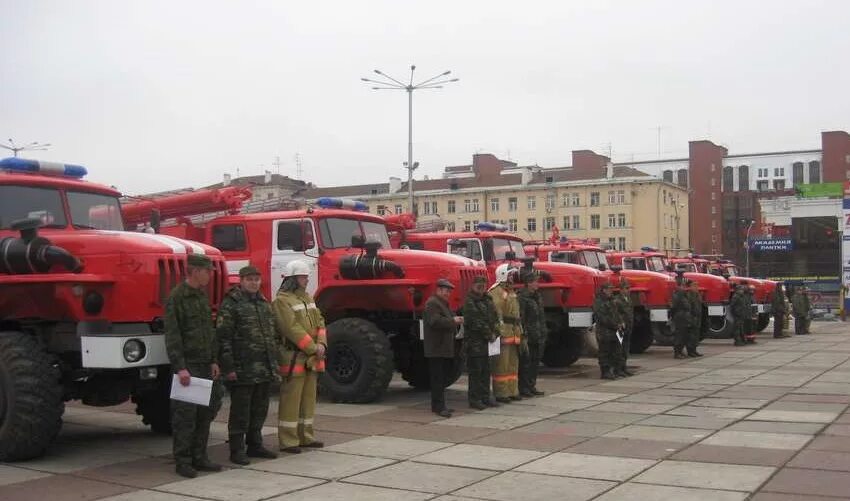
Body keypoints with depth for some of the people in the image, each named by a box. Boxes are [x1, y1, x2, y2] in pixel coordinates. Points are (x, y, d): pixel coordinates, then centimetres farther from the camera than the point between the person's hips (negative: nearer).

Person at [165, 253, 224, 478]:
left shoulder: (203, 297, 14)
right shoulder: (177, 297, -11)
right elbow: (172, 335, -15)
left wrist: (214, 361, 10)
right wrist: (180, 368, -19)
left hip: (205, 366, 8)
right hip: (187, 365, -8)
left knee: (206, 412, 10)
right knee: (185, 414, -2)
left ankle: (199, 457, 20)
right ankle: (183, 462, 7)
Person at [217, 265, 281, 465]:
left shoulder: (265, 303, 16)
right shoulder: (230, 304, -8)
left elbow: (273, 334, 21)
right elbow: (223, 337, -13)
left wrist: (277, 361, 16)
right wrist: (229, 367, -17)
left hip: (265, 370, 7)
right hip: (243, 371, -7)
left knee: (259, 410, 15)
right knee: (240, 411, 0)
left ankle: (255, 445, 27)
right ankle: (237, 450, 9)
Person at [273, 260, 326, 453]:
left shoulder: (308, 297, 17)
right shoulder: (282, 300, -11)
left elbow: (319, 321, 13)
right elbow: (292, 328, -19)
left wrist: (321, 344, -4)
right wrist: (313, 348, -18)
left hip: (312, 358, 9)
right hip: (294, 357, -9)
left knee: (308, 397, 14)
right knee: (291, 399, -5)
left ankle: (305, 436, 23)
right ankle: (288, 441, 1)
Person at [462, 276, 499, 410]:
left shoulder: (488, 300, 15)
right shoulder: (470, 302, -10)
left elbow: (495, 317, 13)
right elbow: (476, 322, -16)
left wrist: (495, 333, -2)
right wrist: (489, 335, -11)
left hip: (487, 342, 8)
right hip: (475, 342, -8)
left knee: (486, 370, 12)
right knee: (475, 371, -4)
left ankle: (485, 397, 20)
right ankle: (474, 399, 1)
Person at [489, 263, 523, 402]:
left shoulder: (511, 292, 21)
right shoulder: (495, 291, -10)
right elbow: (495, 313, -19)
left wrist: (519, 332, 22)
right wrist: (499, 331, -25)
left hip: (513, 333, 10)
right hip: (502, 333, -10)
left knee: (513, 363, 13)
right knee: (501, 364, -7)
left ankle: (512, 391, 21)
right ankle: (501, 394, -3)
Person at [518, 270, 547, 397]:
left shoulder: (538, 296, 15)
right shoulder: (522, 297, -13)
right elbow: (520, 318, -17)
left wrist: (543, 333, 17)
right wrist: (523, 337, -20)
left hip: (538, 337, 9)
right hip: (528, 337, -9)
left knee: (535, 362, 13)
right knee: (525, 362, -2)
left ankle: (531, 386, 22)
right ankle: (523, 388, 4)